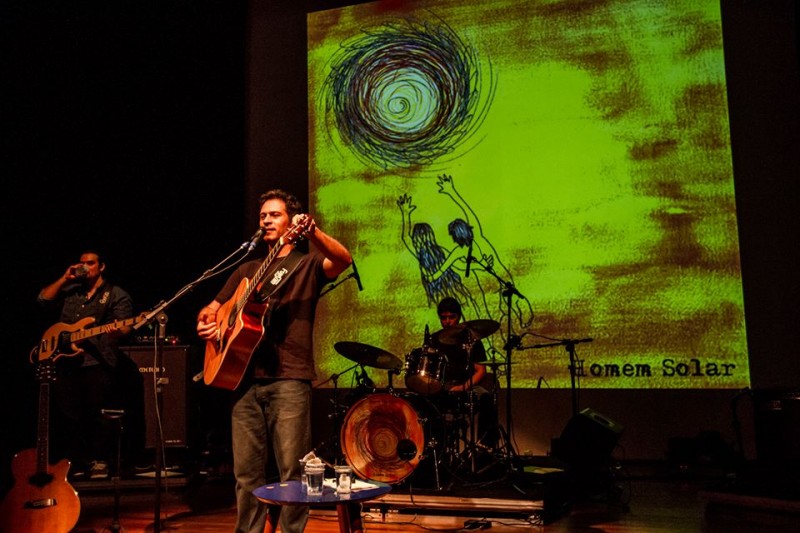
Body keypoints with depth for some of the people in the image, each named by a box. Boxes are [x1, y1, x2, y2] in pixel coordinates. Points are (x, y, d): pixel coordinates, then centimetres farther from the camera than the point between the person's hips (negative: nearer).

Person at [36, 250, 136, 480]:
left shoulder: (117, 295, 5)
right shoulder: (70, 291, 20)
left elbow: (126, 327, -4)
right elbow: (43, 299, 12)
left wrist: (117, 331, -28)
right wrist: (65, 278, 5)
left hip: (99, 361, -5)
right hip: (66, 359, 5)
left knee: (98, 414, -6)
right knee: (67, 415, 6)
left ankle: (99, 461, 5)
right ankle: (75, 462, 16)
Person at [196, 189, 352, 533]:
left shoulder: (307, 264, 8)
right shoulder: (248, 269, 23)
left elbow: (343, 261, -14)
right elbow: (212, 309, 26)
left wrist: (312, 233, -32)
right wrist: (206, 323, 2)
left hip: (289, 379, -4)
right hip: (245, 378, 5)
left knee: (292, 471, -7)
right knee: (247, 472, 5)